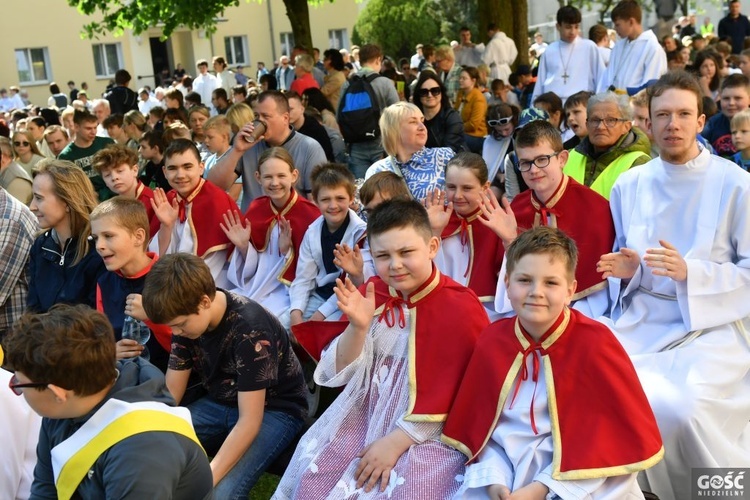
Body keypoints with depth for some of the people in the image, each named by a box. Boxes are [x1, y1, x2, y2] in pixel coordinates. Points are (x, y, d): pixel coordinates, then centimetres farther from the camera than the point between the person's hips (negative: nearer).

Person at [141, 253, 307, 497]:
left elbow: (249, 422, -29)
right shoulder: (186, 317, -9)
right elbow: (170, 394, -2)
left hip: (275, 410, -6)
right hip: (220, 403, 6)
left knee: (219, 493, -30)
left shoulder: (249, 329, -30)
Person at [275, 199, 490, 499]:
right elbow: (343, 371, 3)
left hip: (431, 431, -4)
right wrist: (358, 327, -16)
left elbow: (451, 396, -13)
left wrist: (396, 441, -16)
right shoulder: (372, 293, 2)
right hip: (365, 415, 5)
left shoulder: (460, 308, -12)